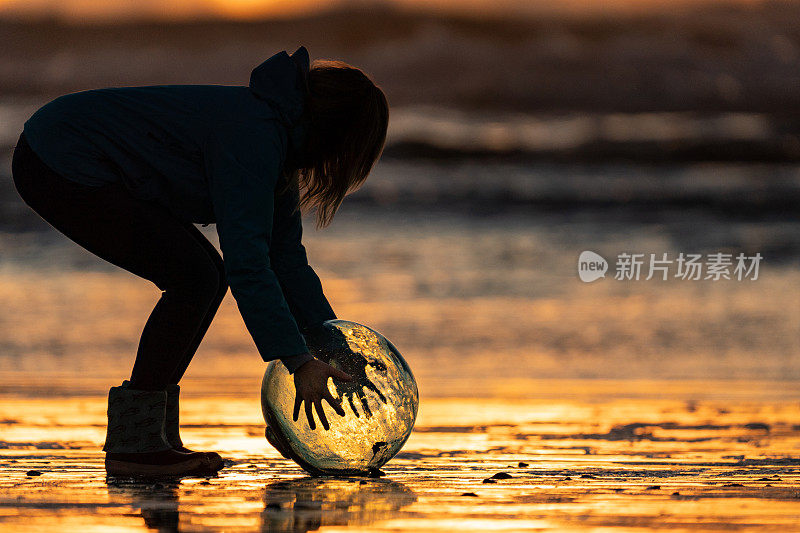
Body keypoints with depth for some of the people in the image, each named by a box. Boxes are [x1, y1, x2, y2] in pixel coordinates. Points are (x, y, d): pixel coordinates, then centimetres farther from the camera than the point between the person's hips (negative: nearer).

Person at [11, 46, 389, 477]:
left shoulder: (276, 136, 8)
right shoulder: (251, 136, -23)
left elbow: (286, 258, 15)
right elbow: (246, 262, -30)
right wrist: (298, 363, -31)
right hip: (58, 166, -10)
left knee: (206, 277, 8)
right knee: (195, 279, -14)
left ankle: (155, 433, 11)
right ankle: (132, 446, -10)